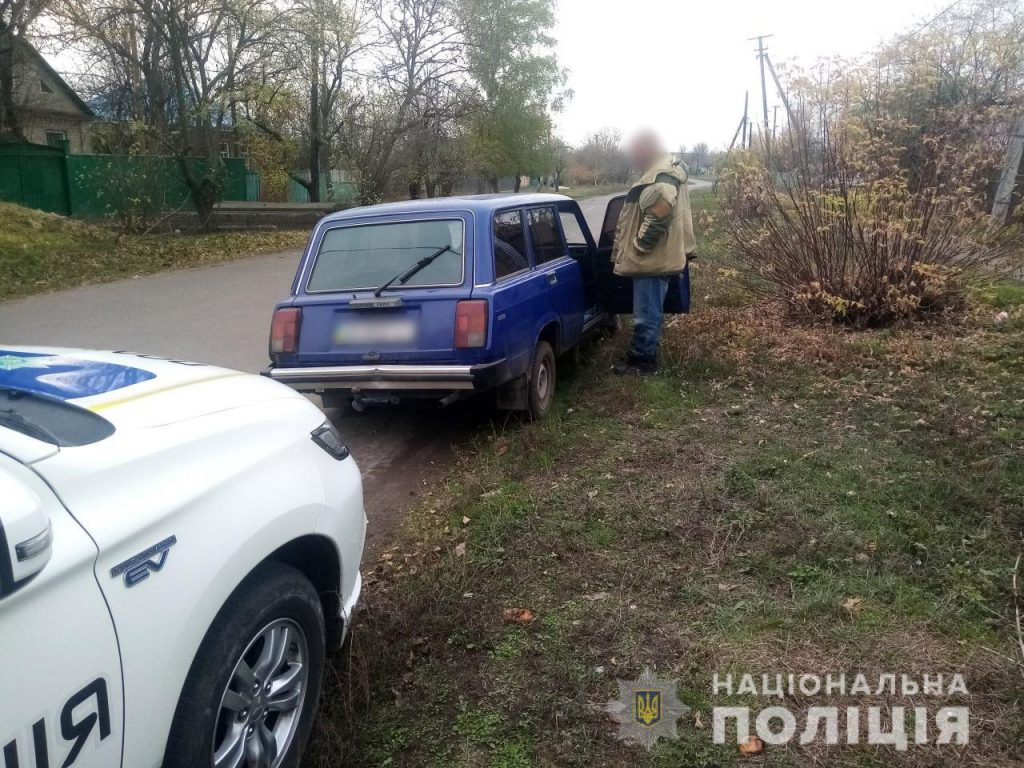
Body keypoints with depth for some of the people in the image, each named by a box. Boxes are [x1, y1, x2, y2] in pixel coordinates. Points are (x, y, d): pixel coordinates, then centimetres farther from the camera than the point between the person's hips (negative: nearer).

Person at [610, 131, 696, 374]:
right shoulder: (661, 171, 16)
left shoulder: (661, 178, -20)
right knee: (649, 311, 18)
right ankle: (642, 355, 29)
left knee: (647, 313, -1)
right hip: (655, 257, 11)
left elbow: (657, 219, -28)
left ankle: (642, 360, 8)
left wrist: (638, 247, -18)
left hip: (653, 259, -11)